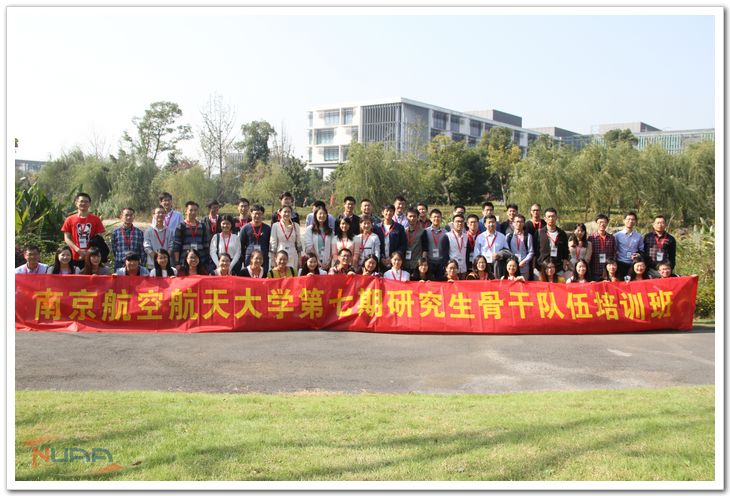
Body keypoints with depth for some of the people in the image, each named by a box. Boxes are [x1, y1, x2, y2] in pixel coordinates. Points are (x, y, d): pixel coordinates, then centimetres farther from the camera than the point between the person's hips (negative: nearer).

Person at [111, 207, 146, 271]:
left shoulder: (139, 232, 3)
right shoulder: (115, 232, 4)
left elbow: (143, 252, 4)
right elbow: (113, 250, 9)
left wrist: (143, 265, 0)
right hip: (120, 266, 0)